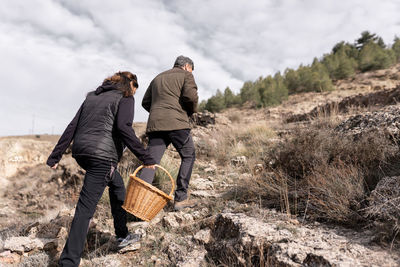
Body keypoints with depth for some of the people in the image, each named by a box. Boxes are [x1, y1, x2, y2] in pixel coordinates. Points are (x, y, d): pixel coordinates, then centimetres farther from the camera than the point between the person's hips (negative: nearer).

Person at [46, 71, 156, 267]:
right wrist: (145, 157, -18)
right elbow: (123, 127, -17)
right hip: (102, 155, -8)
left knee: (117, 185, 25)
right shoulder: (125, 98, 1)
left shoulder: (92, 96, 21)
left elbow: (72, 127, 15)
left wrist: (55, 155, 14)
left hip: (80, 152, 8)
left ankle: (122, 236, 33)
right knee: (86, 207, -6)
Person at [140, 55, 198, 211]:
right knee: (188, 157, 9)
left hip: (154, 124, 5)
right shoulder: (185, 75, 9)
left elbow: (145, 102, 23)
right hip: (176, 123, -5)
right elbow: (191, 96, -8)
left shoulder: (157, 78, 28)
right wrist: (191, 111, 9)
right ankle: (180, 199, 7)